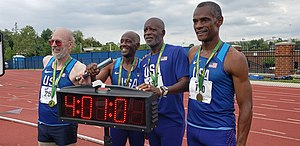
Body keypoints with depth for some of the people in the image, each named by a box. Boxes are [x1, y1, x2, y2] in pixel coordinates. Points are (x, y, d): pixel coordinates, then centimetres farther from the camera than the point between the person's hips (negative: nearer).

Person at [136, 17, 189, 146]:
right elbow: (142, 90, 11)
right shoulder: (144, 61, 12)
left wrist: (161, 90, -34)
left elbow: (185, 83, -18)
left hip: (171, 121, -6)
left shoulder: (176, 52, -9)